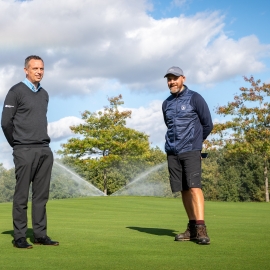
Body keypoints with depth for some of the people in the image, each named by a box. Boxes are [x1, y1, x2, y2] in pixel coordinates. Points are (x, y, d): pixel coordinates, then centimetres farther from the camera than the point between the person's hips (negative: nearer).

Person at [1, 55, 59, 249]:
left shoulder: (44, 94, 16)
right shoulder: (16, 92, -5)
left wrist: (44, 142, 13)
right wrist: (18, 145, 1)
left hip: (45, 150, 6)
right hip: (25, 151, -6)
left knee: (41, 195, 7)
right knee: (22, 196, -2)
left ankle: (40, 235, 13)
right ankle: (19, 237, 4)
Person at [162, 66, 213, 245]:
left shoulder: (194, 98, -2)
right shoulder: (166, 104, 13)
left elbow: (208, 125, 3)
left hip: (190, 151, -5)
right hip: (172, 152, 5)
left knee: (194, 186, -16)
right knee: (184, 190, 5)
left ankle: (201, 229, -19)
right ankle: (192, 228, 10)